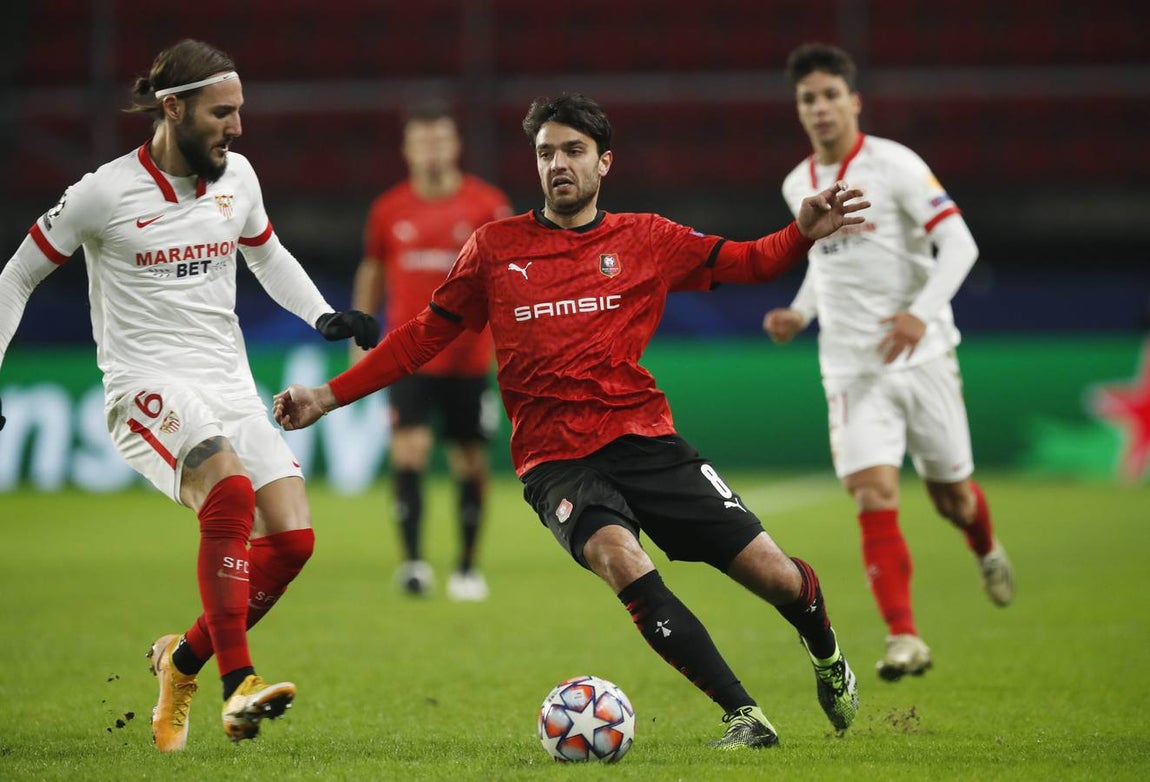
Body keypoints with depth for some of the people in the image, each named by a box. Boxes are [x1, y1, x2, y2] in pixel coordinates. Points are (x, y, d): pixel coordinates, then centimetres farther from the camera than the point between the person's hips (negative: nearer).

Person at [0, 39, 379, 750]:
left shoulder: (237, 176, 7)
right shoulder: (105, 193, -8)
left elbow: (267, 256, 27)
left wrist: (325, 317, 11)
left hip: (231, 388, 6)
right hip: (147, 389, -6)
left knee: (292, 537, -11)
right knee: (231, 492, -33)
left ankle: (183, 661, 10)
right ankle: (238, 686, -32)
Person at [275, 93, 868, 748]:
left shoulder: (646, 239, 10)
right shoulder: (496, 247, 9)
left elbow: (747, 263, 14)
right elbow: (426, 336, 15)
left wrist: (804, 233, -6)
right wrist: (330, 395, 10)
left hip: (645, 440, 1)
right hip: (556, 461, -1)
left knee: (775, 576, -7)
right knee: (620, 559, -33)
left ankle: (828, 657, 30)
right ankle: (745, 716, -26)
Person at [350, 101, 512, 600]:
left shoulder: (486, 204, -1)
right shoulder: (388, 211, 4)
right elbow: (371, 272, 15)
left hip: (468, 358, 0)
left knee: (470, 461, 6)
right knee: (409, 451, -15)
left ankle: (467, 568, 19)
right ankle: (413, 562, -17)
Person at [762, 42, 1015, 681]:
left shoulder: (893, 165, -9)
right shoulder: (798, 186, 8)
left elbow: (959, 244, -12)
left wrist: (920, 314, -25)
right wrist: (801, 312, 7)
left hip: (921, 357, -3)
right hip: (851, 367, 3)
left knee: (950, 494, 9)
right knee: (874, 496, -14)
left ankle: (988, 551, 45)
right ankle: (905, 639, -16)